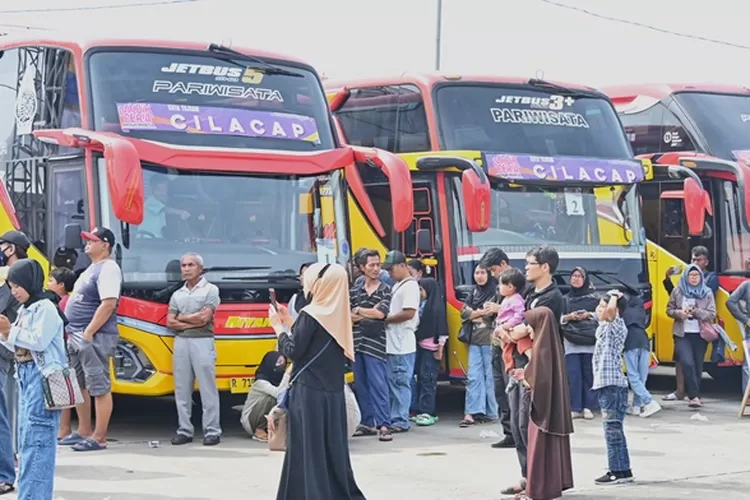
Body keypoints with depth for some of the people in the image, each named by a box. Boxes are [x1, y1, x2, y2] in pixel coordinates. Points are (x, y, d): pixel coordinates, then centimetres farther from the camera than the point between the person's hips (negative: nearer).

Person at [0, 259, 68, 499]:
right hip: (26, 375, 10)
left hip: (42, 376, -10)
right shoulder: (25, 310, 16)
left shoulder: (46, 308, -9)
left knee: (36, 438, -12)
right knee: (26, 437, 10)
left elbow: (38, 341, -17)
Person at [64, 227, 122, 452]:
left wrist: (88, 333, -22)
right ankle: (83, 431, 24)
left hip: (94, 338, -11)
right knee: (78, 385, 16)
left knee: (99, 388, -7)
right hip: (76, 336, 11)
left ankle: (99, 438, -6)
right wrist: (73, 332, 15)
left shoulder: (108, 269, -13)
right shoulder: (92, 269, 18)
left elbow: (109, 303, -23)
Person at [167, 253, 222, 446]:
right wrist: (193, 323, -5)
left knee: (208, 389, -6)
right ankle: (184, 430, 7)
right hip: (181, 342, 5)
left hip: (202, 342, -5)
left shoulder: (210, 290, 3)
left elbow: (204, 317, -8)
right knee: (182, 389, 3)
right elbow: (170, 323, 7)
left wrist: (181, 317, 3)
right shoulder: (177, 294, 16)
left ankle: (212, 431, -5)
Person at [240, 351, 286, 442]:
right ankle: (260, 431, -18)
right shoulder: (261, 382, -21)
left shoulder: (277, 380, 3)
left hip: (267, 421, 7)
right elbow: (279, 394, -37)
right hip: (250, 421, -7)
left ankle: (270, 430, -2)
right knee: (270, 398, -30)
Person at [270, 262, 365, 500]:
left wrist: (278, 325, -1)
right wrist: (289, 322, 18)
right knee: (333, 447, 13)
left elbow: (293, 350, -13)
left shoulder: (310, 314, -14)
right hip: (333, 392, 8)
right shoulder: (337, 314, 9)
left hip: (308, 393, -8)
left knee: (307, 449, -2)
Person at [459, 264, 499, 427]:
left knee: (490, 375, -1)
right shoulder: (474, 292, 17)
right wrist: (482, 312, -6)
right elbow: (464, 312, 10)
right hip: (475, 339, 6)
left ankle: (491, 412, 6)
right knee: (473, 376, 0)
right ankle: (472, 413, -3)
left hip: (490, 339, -6)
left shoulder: (496, 290, -3)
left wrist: (475, 314, -7)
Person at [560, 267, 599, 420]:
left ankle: (588, 407, 5)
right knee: (573, 375, -4)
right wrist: (569, 317, -9)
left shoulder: (593, 297, 7)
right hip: (571, 341, 1)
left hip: (590, 341, -1)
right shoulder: (565, 299, 12)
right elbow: (559, 318, 10)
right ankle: (575, 408, -1)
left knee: (589, 374, -1)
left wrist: (588, 315, -10)